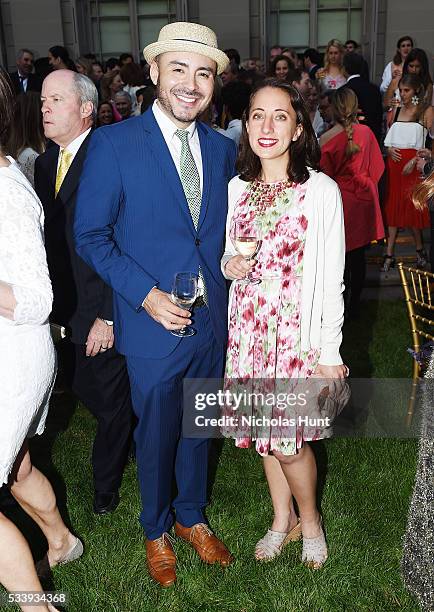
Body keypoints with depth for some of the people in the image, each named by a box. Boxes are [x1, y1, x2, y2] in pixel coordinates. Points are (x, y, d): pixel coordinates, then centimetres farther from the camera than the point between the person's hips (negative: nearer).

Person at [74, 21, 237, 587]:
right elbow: (90, 236, -10)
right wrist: (145, 294, -19)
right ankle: (156, 530, 40)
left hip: (212, 322, 4)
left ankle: (192, 517, 45)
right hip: (153, 324, -4)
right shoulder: (112, 144, -11)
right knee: (155, 434, 14)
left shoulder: (223, 149, 3)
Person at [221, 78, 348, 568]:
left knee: (288, 439, 1)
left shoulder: (321, 191, -11)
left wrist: (330, 353, -9)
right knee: (264, 432, 16)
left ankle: (309, 520, 32)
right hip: (247, 329, 5)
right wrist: (229, 265, -9)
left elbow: (331, 279, -9)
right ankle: (282, 519, 39)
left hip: (298, 332, -4)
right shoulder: (237, 188, 4)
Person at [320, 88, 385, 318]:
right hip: (362, 199, 3)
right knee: (358, 255, 13)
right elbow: (376, 168, 3)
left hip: (338, 200, -3)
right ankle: (355, 305, 23)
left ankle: (342, 307, 13)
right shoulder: (366, 133, -6)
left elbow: (325, 176, -9)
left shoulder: (326, 140, -16)